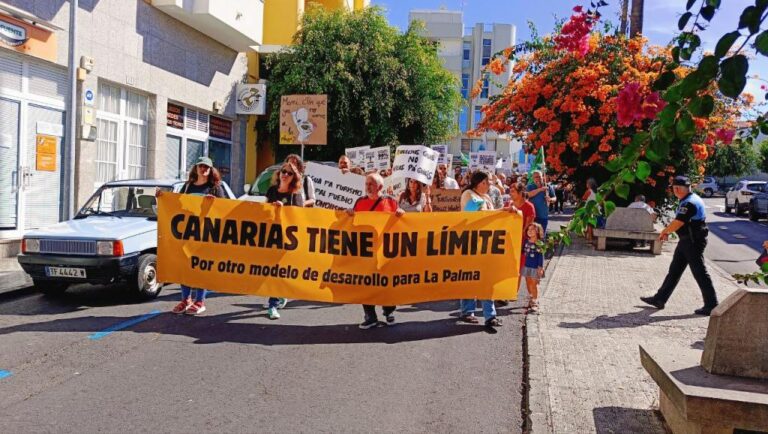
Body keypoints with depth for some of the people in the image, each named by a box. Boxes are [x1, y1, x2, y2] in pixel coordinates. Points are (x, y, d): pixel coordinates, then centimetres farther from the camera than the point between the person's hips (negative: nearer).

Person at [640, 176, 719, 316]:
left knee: (700, 273, -4)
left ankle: (711, 305, 4)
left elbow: (678, 223, -23)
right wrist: (667, 231, 8)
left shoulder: (689, 203, -20)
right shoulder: (688, 200, 14)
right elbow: (679, 221, 19)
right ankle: (660, 299, 19)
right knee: (674, 270, 13)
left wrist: (665, 232, -7)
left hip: (693, 241, -11)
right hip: (687, 241, 11)